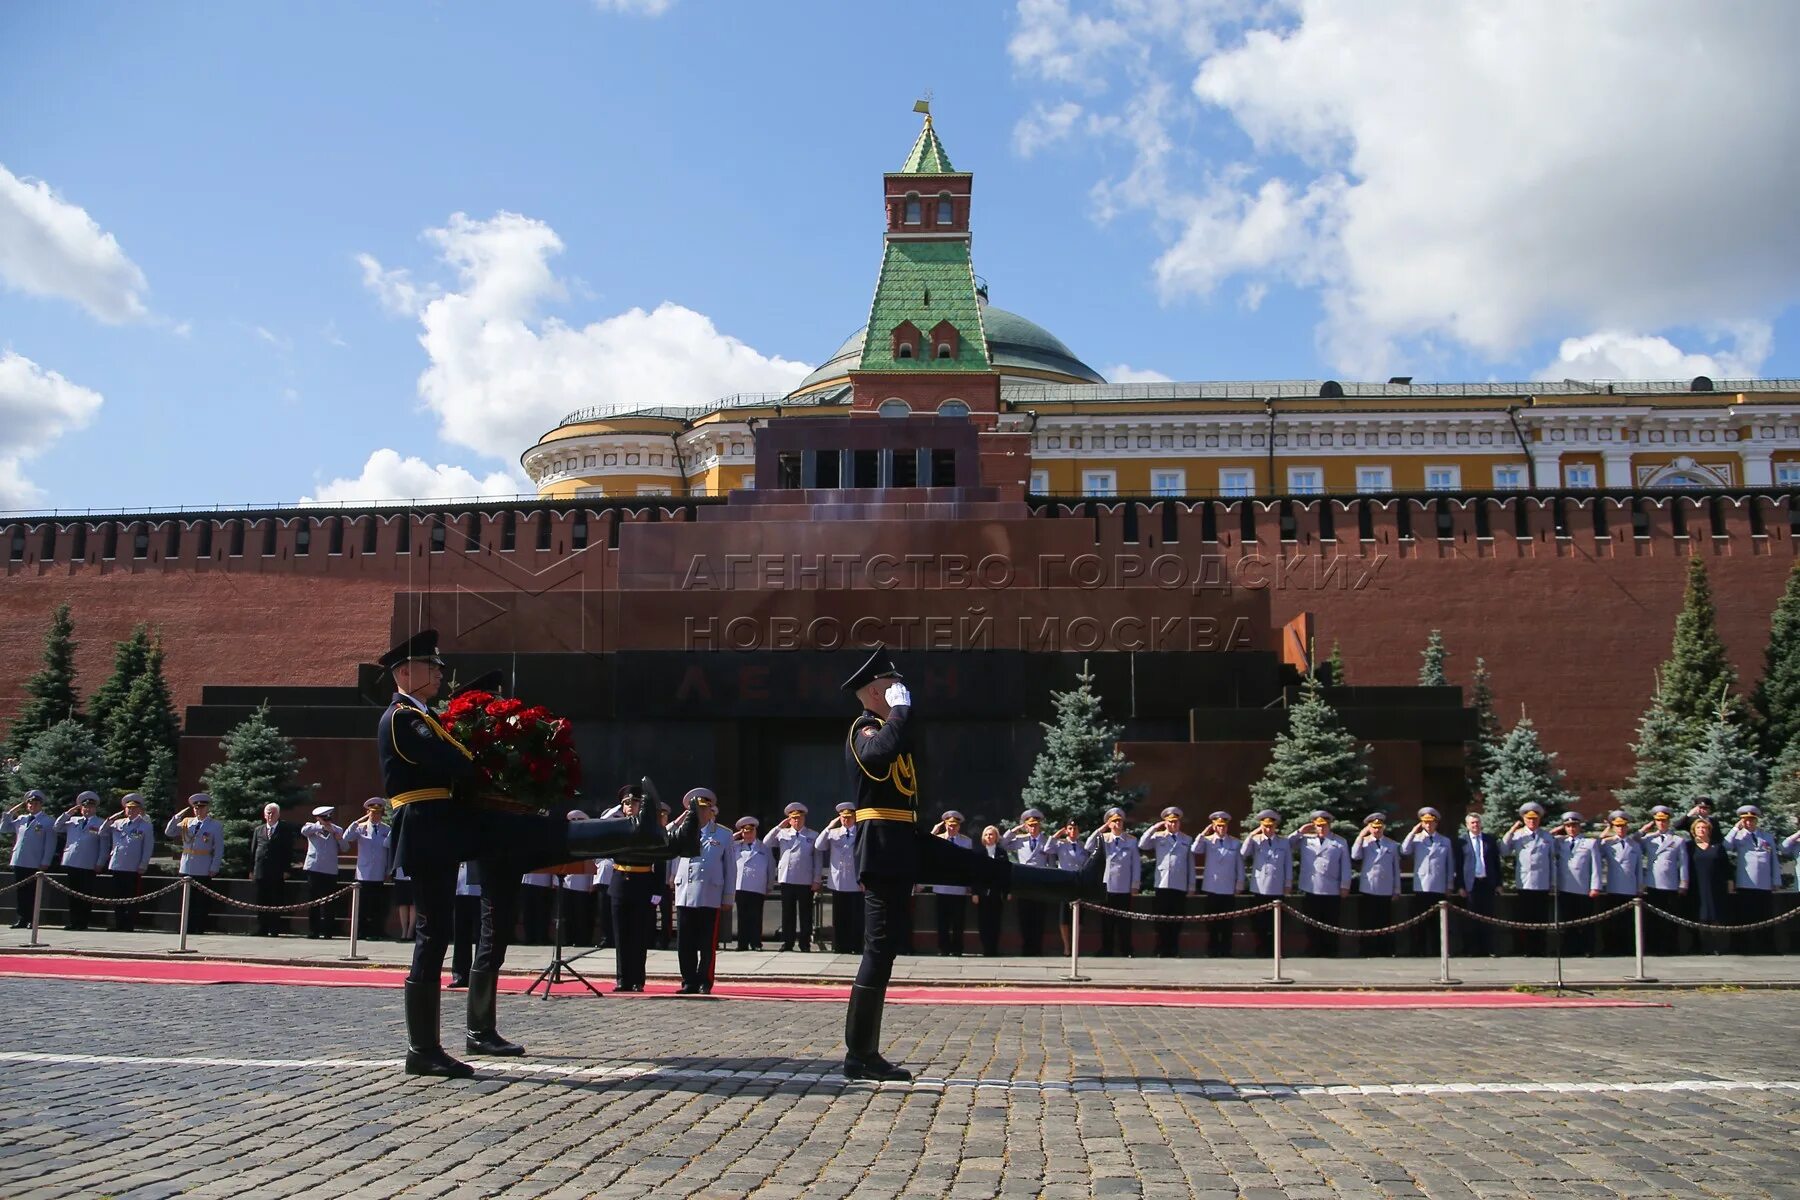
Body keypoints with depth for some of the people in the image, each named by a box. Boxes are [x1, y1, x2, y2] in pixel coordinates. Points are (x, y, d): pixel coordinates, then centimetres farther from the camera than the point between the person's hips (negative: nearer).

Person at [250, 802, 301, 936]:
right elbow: (253, 851, 13)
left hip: (277, 874, -3)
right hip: (260, 872, 3)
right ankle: (261, 930, 10)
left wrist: (286, 870, -8)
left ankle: (274, 930, 2)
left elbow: (289, 851, 0)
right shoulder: (258, 830, 15)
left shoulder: (285, 830, 4)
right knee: (261, 903, 5)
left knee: (276, 903, -1)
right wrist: (252, 870, 5)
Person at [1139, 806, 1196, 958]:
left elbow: (1191, 864, 11)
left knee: (1177, 922, 3)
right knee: (1161, 922, 1)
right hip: (1162, 885, -1)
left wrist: (1191, 886, 7)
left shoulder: (1187, 840, 12)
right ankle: (1162, 952, 8)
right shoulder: (1158, 837, 8)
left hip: (1180, 887, 1)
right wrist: (1154, 828, -5)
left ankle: (1173, 952, 11)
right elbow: (1142, 845, -6)